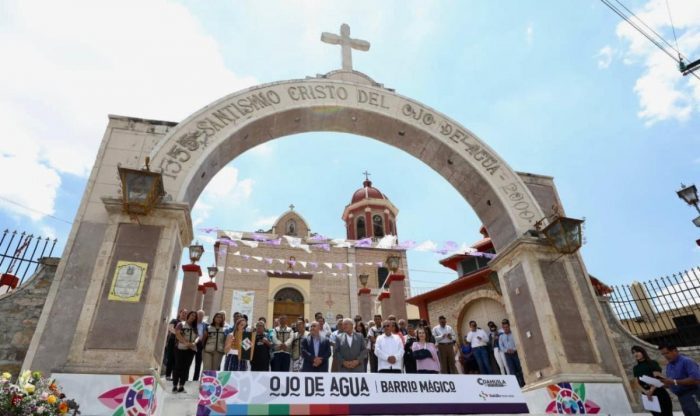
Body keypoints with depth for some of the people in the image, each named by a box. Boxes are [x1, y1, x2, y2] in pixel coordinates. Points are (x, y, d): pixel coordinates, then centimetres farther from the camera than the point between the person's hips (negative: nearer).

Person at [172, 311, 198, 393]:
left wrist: (194, 343, -13)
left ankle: (181, 387, 8)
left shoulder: (195, 327, 18)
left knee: (186, 368, 4)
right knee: (178, 367, -2)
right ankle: (175, 386, 3)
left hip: (192, 349, 4)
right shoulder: (181, 324, 4)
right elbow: (177, 334, -10)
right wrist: (186, 343, -20)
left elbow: (198, 336, 8)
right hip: (181, 348, -4)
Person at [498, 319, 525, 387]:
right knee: (512, 370, -2)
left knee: (519, 369, 2)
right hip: (507, 355, 2)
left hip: (515, 353, -2)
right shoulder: (501, 337, 11)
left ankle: (522, 383, 11)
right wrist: (506, 350, -12)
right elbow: (501, 346, 6)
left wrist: (514, 349, -18)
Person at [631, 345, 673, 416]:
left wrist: (651, 390, -24)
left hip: (659, 393, -3)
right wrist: (645, 391, -16)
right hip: (647, 396, 3)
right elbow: (637, 383, 3)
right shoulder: (635, 368, 10)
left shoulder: (653, 363, -1)